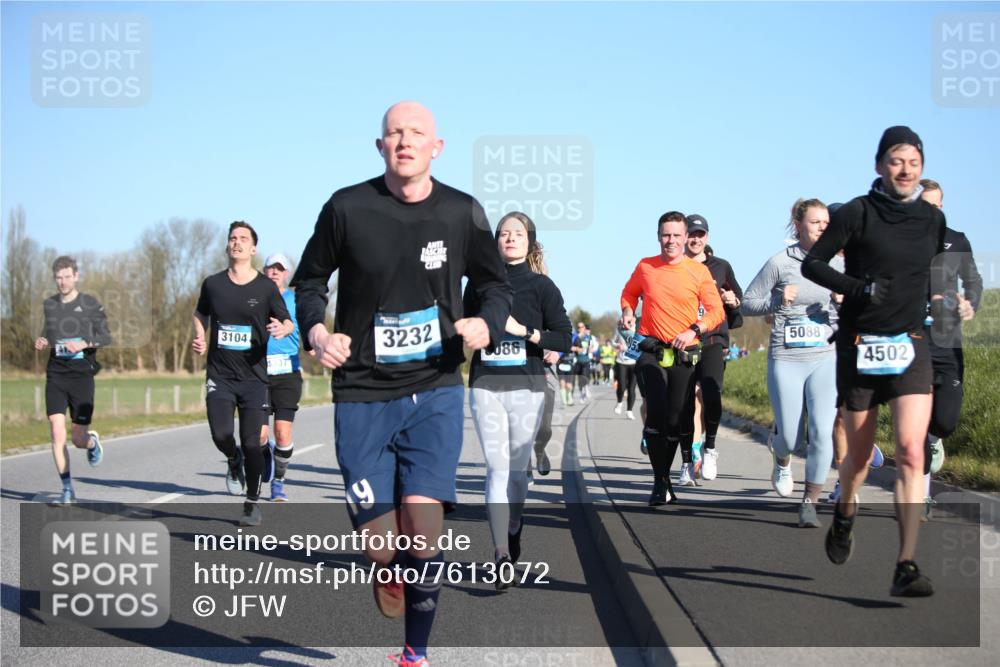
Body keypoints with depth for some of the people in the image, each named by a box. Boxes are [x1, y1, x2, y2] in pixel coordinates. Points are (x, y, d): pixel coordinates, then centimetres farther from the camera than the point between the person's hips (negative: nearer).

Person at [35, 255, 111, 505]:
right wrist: (42, 342, 1)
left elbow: (106, 337, 0)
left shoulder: (90, 304, 0)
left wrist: (84, 344, -17)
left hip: (82, 374, -2)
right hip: (55, 374, 3)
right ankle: (67, 489, 0)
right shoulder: (49, 305, 11)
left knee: (78, 439, -2)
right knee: (57, 434, -10)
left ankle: (93, 442, 36)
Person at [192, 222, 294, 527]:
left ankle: (252, 504, 17)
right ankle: (233, 461, 24)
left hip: (254, 376, -1)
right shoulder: (213, 284, 5)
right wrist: (200, 339, 3)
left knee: (251, 443, -2)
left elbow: (288, 322, 3)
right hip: (219, 374, 1)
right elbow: (200, 314, 22)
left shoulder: (265, 288, -1)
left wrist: (282, 329, -21)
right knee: (221, 436, -15)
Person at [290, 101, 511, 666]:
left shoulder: (462, 213, 0)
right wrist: (317, 331, -8)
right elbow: (310, 278, 11)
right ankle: (392, 573, 35)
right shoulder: (347, 208, -4)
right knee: (382, 546, -4)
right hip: (363, 395, 0)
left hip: (435, 391, 0)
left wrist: (488, 324, -7)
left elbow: (496, 282, 15)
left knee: (423, 525, -15)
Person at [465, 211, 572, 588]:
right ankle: (502, 557, -15)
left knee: (517, 470, 5)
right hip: (485, 386, 1)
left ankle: (512, 532, 29)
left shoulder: (541, 286, 3)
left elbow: (565, 339, -2)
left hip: (526, 387, -1)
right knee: (497, 469, -8)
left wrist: (524, 331, -12)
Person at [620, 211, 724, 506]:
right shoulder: (645, 267, 3)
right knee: (657, 414, -16)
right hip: (652, 351, 0)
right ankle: (661, 482, -7)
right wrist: (628, 312, 2)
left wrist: (694, 330, -17)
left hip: (685, 354, 1)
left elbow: (716, 311, -1)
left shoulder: (699, 271, -1)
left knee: (677, 421, 6)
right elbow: (629, 292, 22)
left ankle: (664, 476, 26)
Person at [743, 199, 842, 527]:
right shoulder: (780, 263, -2)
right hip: (785, 360, -1)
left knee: (822, 431, -13)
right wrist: (778, 300, -14)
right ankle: (782, 461, 42)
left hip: (826, 357, 1)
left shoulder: (837, 265, 6)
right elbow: (747, 303, 3)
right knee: (789, 437, 3)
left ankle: (809, 503, -1)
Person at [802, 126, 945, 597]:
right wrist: (857, 287, -15)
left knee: (911, 451, -14)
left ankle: (907, 567, -16)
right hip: (860, 346, -2)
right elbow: (812, 263, -2)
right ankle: (844, 515, 43)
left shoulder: (933, 219, 7)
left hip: (911, 346, 2)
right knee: (860, 454, 9)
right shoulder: (857, 213, -5)